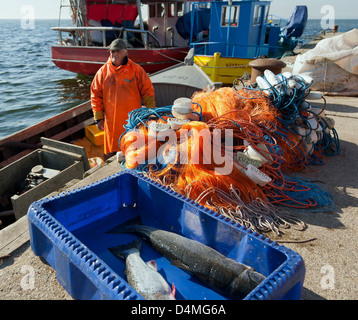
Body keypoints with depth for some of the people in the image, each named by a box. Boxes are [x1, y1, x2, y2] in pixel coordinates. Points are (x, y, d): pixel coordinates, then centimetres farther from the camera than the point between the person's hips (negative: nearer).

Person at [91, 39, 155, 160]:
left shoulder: (136, 69, 1)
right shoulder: (102, 71, 4)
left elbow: (147, 91, 3)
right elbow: (95, 95, 7)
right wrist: (98, 118, 2)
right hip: (111, 122, 1)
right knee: (111, 154, 7)